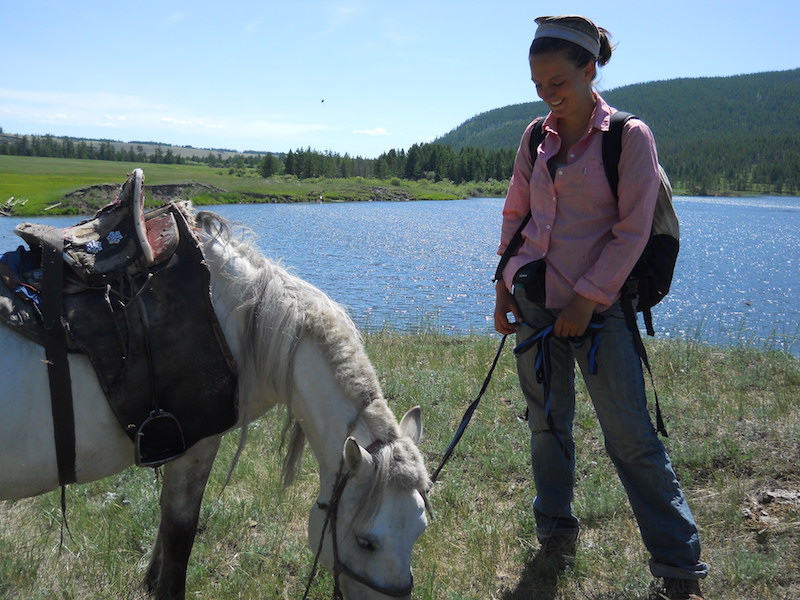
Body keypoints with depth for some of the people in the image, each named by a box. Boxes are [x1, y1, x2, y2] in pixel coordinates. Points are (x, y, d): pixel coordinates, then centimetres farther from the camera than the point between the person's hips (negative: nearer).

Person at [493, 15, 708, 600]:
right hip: (533, 299, 5)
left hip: (596, 305, -5)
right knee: (548, 423, 13)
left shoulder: (630, 137, -6)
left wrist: (586, 300, -14)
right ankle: (556, 532, 30)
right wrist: (504, 288, 8)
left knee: (632, 438, -5)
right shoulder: (536, 137, 8)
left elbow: (632, 231, -10)